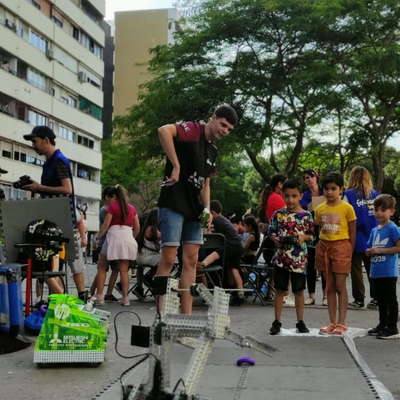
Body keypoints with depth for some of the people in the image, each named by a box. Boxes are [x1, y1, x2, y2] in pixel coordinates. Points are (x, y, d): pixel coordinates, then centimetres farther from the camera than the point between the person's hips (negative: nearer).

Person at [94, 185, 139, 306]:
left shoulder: (112, 207, 0)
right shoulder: (131, 208, 15)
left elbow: (106, 225, -7)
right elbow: (137, 227, 12)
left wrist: (98, 236, 6)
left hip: (114, 237, -4)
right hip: (128, 239, 5)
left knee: (101, 267, 6)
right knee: (124, 270, 5)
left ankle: (99, 296, 0)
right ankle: (125, 297, 0)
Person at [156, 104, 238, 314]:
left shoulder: (213, 150, 17)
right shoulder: (192, 130, -8)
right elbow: (163, 130, -28)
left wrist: (207, 208, 7)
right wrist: (176, 166, -26)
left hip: (194, 210, 9)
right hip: (173, 205, -8)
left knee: (191, 261, 6)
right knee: (169, 259, -7)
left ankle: (186, 316, 10)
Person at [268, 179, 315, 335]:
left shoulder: (306, 215, -1)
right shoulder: (278, 214, 2)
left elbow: (312, 235, 5)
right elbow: (271, 232, 8)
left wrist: (303, 237, -15)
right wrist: (275, 239, -12)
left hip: (299, 258, -1)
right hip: (281, 257, 1)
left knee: (299, 290, 8)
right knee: (279, 289, 6)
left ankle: (300, 322, 20)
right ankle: (277, 321, 16)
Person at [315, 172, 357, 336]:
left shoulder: (347, 208, -5)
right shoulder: (320, 209, 6)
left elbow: (352, 232, -1)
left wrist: (349, 252, -3)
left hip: (341, 247, -4)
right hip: (323, 247, 4)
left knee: (340, 285, -2)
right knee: (329, 286, 9)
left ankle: (341, 323, 6)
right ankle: (332, 322, 15)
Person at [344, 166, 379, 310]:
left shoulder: (349, 194, -8)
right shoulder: (375, 195, 4)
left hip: (356, 239, -4)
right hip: (372, 239, 4)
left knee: (356, 270, 4)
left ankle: (359, 300, 6)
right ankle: (375, 299, 15)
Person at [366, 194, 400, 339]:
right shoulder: (374, 230, 12)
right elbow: (370, 249, 20)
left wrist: (380, 250, -19)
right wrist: (369, 252, -3)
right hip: (376, 272, 8)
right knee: (381, 300, 17)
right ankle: (382, 325, 28)